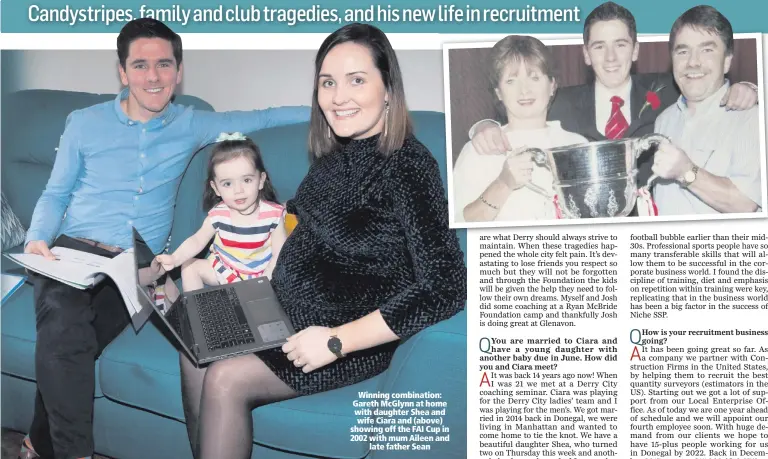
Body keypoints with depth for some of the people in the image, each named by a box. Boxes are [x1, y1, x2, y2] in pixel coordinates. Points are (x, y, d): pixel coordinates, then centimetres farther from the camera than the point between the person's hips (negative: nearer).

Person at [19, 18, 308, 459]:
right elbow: (56, 193, 14)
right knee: (65, 332, -34)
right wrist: (37, 238, -5)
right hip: (75, 252, 0)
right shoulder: (84, 123, 10)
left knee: (65, 347, -29)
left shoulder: (190, 125, 13)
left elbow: (259, 118, 18)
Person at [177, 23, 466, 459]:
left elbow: (446, 288, -27)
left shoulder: (408, 164, -20)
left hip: (360, 339, -7)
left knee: (226, 380, -18)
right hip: (294, 313, 8)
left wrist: (336, 341, -26)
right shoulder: (336, 154, 3)